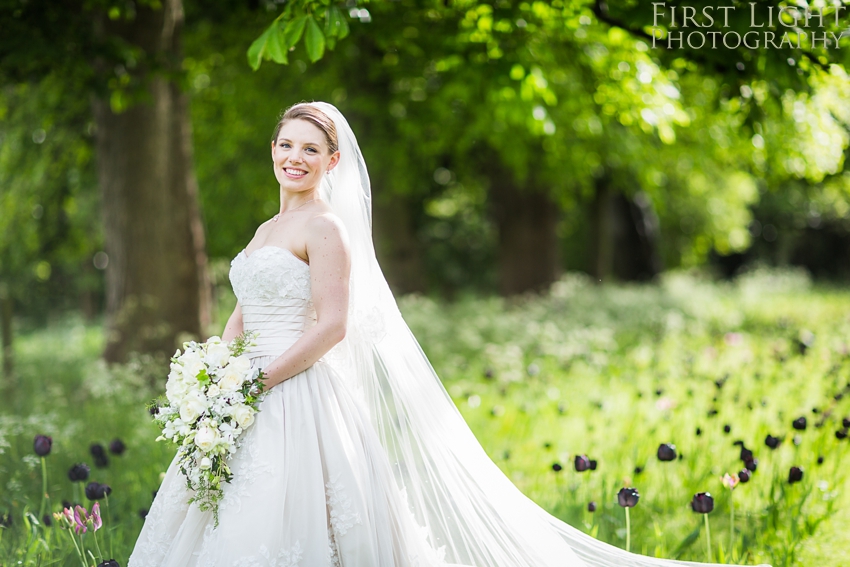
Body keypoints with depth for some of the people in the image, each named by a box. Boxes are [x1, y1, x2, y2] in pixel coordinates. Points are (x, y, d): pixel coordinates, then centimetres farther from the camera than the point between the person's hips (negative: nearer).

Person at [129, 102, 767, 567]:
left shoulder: (324, 226, -8)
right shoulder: (267, 230, 18)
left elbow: (332, 327, -17)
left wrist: (256, 382, -17)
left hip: (300, 400, -9)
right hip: (255, 404, 9)